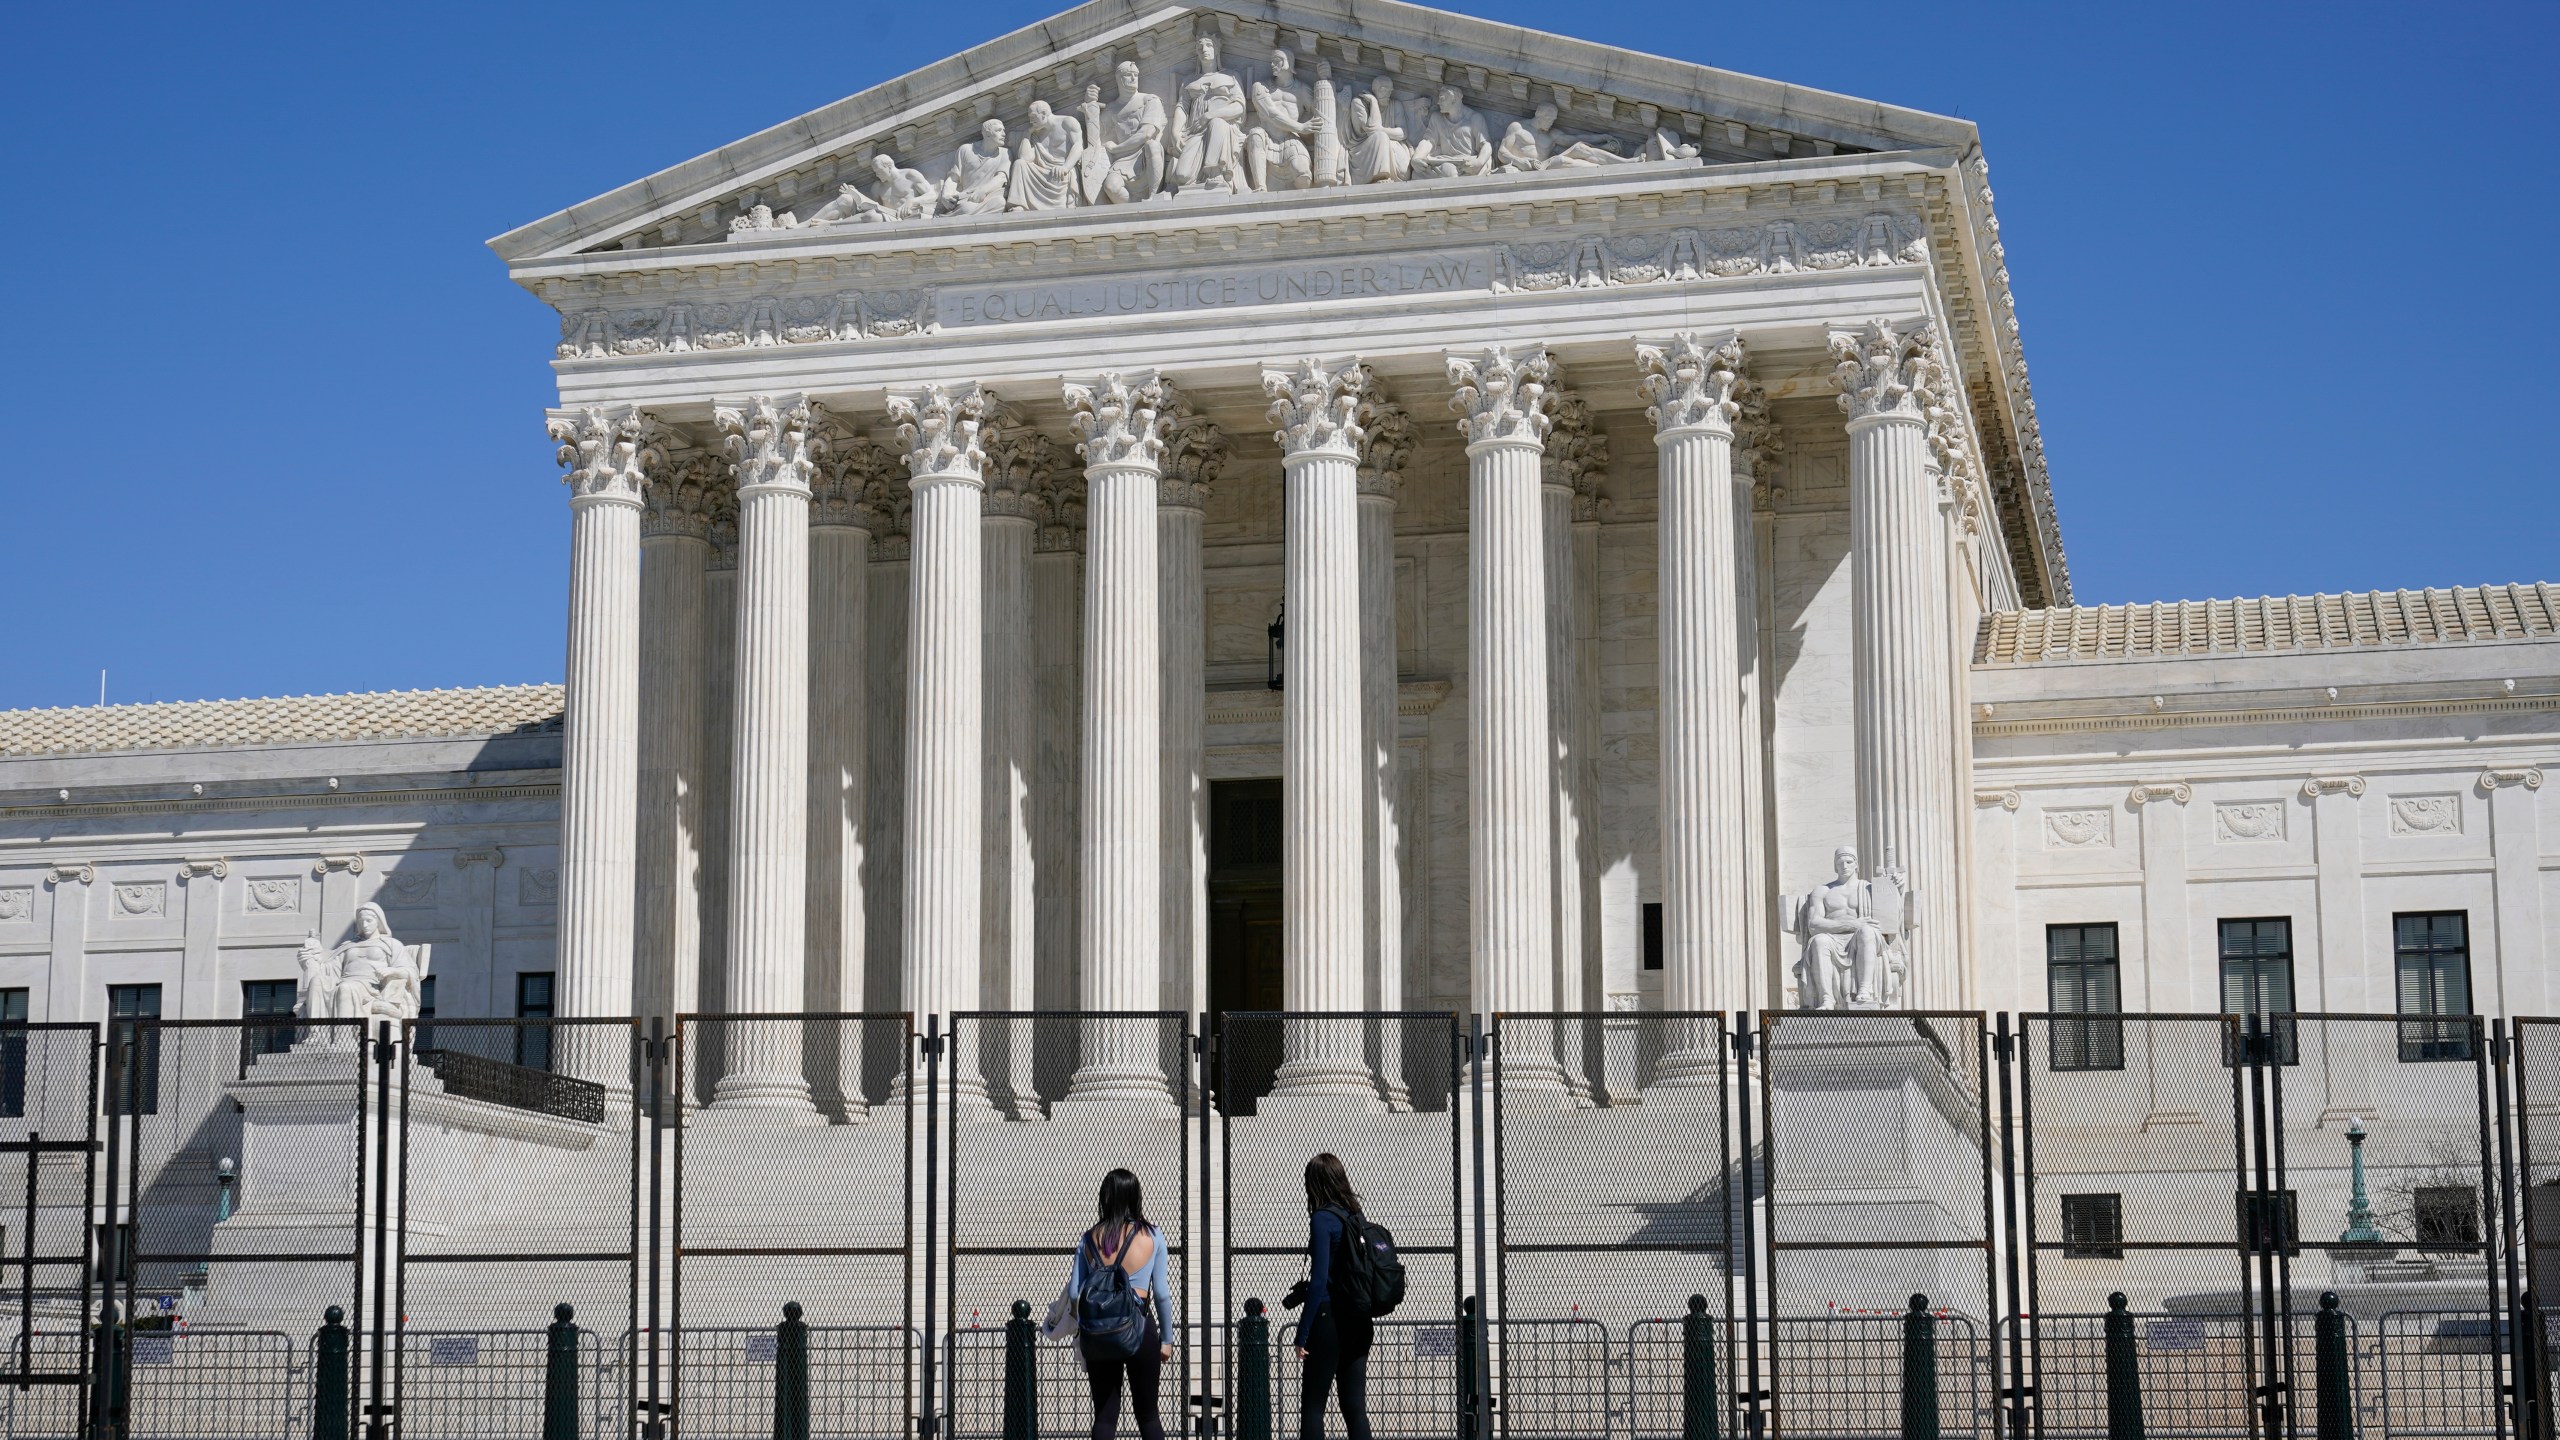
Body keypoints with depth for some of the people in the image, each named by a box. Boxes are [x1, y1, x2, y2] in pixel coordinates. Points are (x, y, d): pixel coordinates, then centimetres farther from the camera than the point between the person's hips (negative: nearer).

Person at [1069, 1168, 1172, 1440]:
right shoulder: (1151, 1236, -2)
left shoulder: (1089, 1239, 3)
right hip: (1139, 1327, -1)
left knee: (1104, 1415, 7)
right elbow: (1161, 1293, -1)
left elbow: (1074, 1292, 0)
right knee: (1147, 1413, 10)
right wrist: (1166, 1339, 8)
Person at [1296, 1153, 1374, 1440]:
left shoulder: (1323, 1219, -10)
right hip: (1359, 1321, 7)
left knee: (1312, 1407, -2)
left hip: (1329, 1319, -7)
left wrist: (1303, 1333, -13)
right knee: (1355, 1408, 7)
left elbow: (1319, 1279, -15)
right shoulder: (1355, 1217, 10)